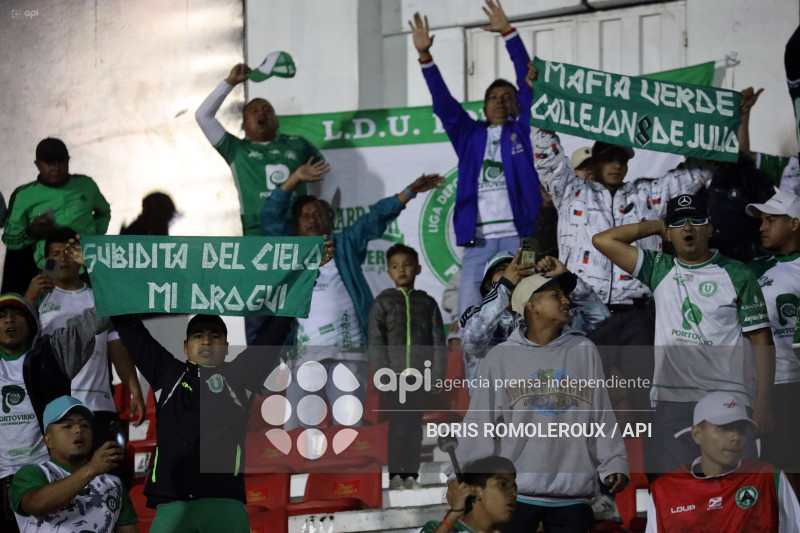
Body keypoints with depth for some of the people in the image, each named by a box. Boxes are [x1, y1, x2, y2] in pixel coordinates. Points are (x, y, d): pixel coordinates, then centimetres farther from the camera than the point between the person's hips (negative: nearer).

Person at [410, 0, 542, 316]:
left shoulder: (522, 131, 13)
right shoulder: (469, 135, 20)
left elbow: (528, 84, 5)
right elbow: (443, 102, 11)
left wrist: (508, 33, -2)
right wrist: (425, 56, 0)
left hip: (518, 235, -2)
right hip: (478, 240, 2)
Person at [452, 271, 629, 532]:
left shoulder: (585, 351, 9)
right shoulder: (500, 357, 3)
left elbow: (601, 416, 8)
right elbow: (479, 424, 2)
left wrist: (614, 462, -3)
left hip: (573, 496, 2)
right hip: (515, 493, -2)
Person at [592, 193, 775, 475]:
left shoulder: (736, 275, 3)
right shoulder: (659, 269, 11)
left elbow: (762, 341, 0)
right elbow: (602, 240, 7)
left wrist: (763, 404, -8)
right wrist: (657, 225, 10)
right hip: (671, 399, 3)